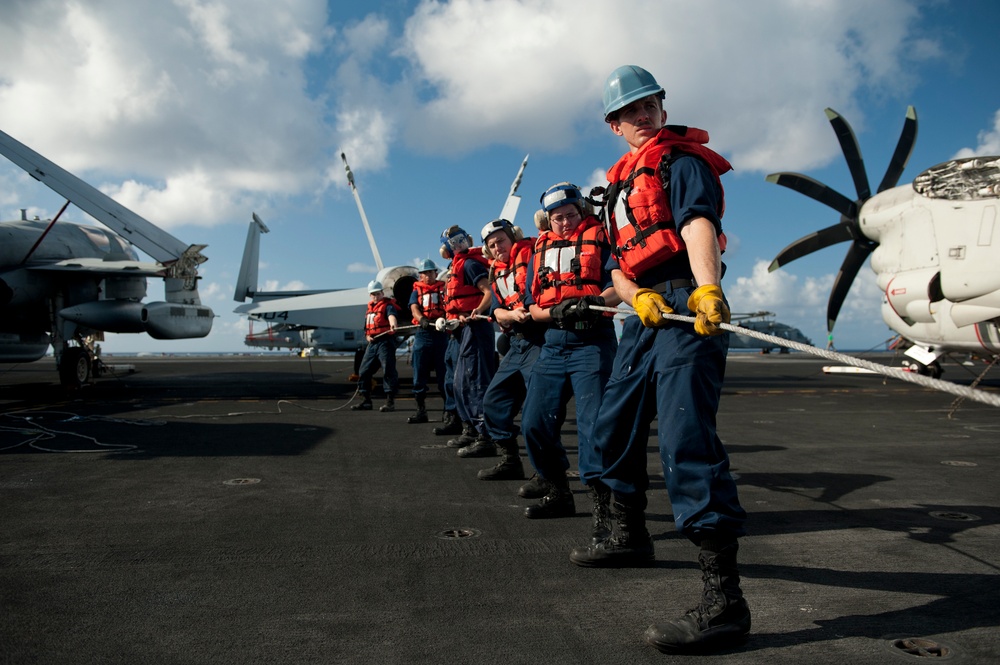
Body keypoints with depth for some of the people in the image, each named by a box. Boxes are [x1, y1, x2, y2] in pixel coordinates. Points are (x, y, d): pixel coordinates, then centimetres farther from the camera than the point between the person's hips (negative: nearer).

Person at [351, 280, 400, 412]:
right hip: (372, 343, 8)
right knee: (364, 371, 9)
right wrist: (367, 336, 7)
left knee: (389, 370, -13)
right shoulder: (369, 308, 20)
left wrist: (393, 324, -51)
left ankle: (390, 401, -9)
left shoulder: (388, 305, -4)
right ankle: (366, 401, 19)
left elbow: (391, 315, -29)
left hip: (385, 342, -8)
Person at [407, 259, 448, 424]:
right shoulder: (416, 291, 15)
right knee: (419, 374, 3)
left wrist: (443, 320, -24)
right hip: (422, 334, 2)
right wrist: (422, 319, -24)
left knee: (444, 373, -1)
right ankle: (421, 411, 11)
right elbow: (414, 309, -1)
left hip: (441, 334, -2)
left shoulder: (444, 288, 11)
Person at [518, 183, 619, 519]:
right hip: (553, 343, 6)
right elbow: (532, 305, 13)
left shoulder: (599, 237, 4)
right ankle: (557, 493, 20)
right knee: (535, 422, 4)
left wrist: (593, 302, -27)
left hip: (592, 342, -5)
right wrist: (555, 312, -8)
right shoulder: (541, 248, 17)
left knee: (592, 421, -12)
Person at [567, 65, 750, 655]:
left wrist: (706, 288, -40)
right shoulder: (620, 183, 24)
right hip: (644, 313, 9)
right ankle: (630, 536, 34)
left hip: (688, 306, -9)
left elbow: (697, 222, -21)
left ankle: (725, 599, -20)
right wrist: (637, 295, -8)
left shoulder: (682, 159, 0)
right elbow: (618, 263, 15)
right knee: (613, 425, 14)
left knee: (685, 437, -22)